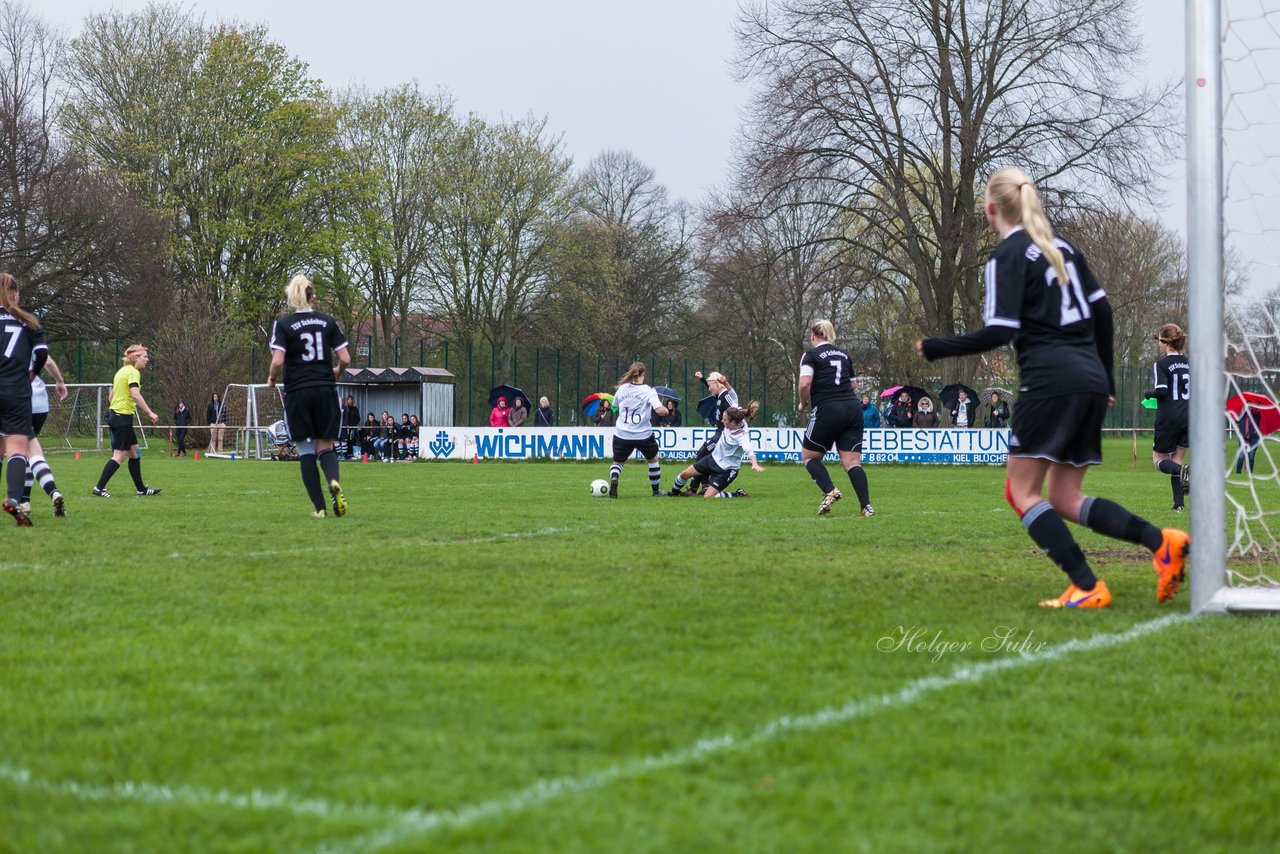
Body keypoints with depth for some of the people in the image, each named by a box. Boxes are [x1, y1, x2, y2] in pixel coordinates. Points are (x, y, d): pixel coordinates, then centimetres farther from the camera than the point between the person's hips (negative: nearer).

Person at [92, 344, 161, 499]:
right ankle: (99, 488, -9)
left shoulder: (122, 371, 16)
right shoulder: (133, 372, -12)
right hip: (123, 417, -10)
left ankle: (141, 488, 18)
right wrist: (150, 413, -23)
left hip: (115, 415, 10)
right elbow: (135, 395, -26)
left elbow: (111, 396, 20)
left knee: (134, 451, 14)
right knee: (119, 455, -8)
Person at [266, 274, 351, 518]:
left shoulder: (283, 324, -3)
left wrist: (272, 379, 8)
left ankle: (319, 507, 1)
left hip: (297, 393, -2)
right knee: (325, 447, 9)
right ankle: (334, 482, -23)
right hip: (326, 391, 2)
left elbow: (278, 362, -13)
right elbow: (345, 359, 1)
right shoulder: (328, 321, 4)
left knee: (306, 450, 7)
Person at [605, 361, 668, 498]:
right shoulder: (648, 391, -10)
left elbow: (615, 405, 17)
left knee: (617, 462, 17)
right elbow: (660, 410, -21)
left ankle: (613, 479, -16)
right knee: (653, 459, 24)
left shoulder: (622, 389, 0)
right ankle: (656, 490, 29)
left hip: (622, 434, 1)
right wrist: (666, 410, 1)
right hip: (644, 435, -1)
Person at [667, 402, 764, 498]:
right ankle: (674, 492, 41)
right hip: (714, 458, 8)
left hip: (726, 470, -8)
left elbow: (748, 449, -53)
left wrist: (754, 464, -67)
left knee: (708, 497, -13)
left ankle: (739, 495, 5)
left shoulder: (741, 436, -34)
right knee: (685, 474, 11)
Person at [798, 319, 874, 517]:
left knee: (809, 456, 13)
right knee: (852, 462, 2)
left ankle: (830, 491, -9)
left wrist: (803, 403, 3)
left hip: (827, 411, -5)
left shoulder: (811, 355, 0)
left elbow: (804, 384, -14)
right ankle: (866, 505, -14)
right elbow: (852, 384, 19)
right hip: (853, 409, 5)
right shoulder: (843, 355, 18)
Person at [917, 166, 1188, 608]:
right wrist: (1105, 379, 26)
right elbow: (1101, 310, 18)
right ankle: (1161, 541, -6)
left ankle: (1087, 587, -10)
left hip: (1051, 381, -8)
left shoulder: (1008, 256, -4)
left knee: (1023, 492, 1)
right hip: (1091, 381, 8)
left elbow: (999, 332, -13)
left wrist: (935, 348, -3)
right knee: (1065, 498, 12)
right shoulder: (1062, 247, 19)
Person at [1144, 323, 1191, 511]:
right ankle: (1178, 504, 0)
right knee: (1176, 460, 12)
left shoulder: (1161, 364, -9)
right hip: (1188, 418, 6)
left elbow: (1161, 390, -18)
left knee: (1159, 460, 8)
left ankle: (1182, 471, -25)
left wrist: (1147, 394, 1)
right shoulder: (1188, 362, 10)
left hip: (1168, 418, -6)